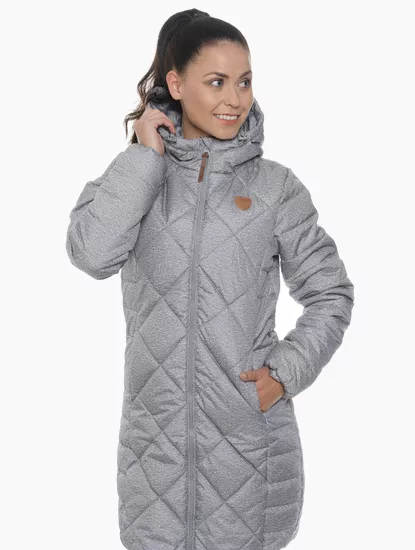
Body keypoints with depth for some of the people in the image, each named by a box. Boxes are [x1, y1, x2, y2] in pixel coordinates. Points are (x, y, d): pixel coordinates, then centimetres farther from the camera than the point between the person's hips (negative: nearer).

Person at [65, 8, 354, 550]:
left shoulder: (276, 185, -1)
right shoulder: (134, 175, 3)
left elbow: (331, 293, 4)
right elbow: (91, 254, -15)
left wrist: (285, 372, -8)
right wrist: (146, 155, -11)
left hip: (249, 425, -1)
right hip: (156, 427, 1)